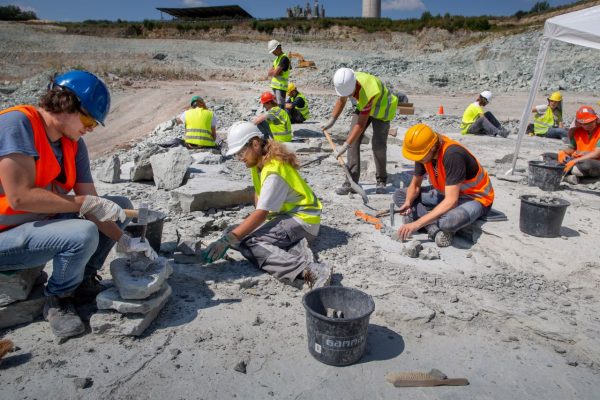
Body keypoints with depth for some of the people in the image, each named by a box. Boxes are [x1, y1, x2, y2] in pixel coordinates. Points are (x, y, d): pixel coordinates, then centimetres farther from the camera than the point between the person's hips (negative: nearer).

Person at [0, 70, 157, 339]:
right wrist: (84, 204, -26)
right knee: (83, 234, -33)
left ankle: (84, 281, 10)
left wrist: (124, 241, -9)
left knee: (120, 206, 5)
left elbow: (93, 202, -2)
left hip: (44, 222, 8)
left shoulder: (75, 144, 0)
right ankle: (57, 301, -5)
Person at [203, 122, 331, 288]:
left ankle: (307, 269, -39)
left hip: (302, 219, -10)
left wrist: (227, 240, -33)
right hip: (285, 214, 10)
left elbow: (261, 213, -29)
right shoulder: (259, 161, 6)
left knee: (245, 241, -28)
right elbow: (259, 194, 13)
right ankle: (294, 253, -20)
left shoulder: (273, 171, -23)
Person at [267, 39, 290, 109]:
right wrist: (274, 72, -7)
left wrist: (271, 72, 1)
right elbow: (269, 73, 14)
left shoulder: (284, 58, -14)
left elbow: (275, 73, -20)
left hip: (281, 87, -10)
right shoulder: (277, 58, 16)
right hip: (275, 86, 10)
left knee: (281, 106, -11)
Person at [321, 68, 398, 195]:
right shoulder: (346, 82, -23)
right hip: (363, 107, 6)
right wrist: (331, 120, -2)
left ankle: (381, 181, 6)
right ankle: (351, 182, -11)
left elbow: (361, 124, -37)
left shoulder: (367, 93, -42)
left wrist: (345, 145, -35)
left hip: (381, 109, -6)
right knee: (353, 139, -10)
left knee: (378, 144, -16)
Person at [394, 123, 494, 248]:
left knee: (449, 221, -42)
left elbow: (451, 201, -37)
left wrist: (417, 224, -39)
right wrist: (408, 202, -21)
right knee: (399, 195, -5)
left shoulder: (452, 155, -34)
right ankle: (436, 230, -20)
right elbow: (415, 185, 1)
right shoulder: (423, 152, -12)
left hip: (475, 197, -8)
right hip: (447, 193, 8)